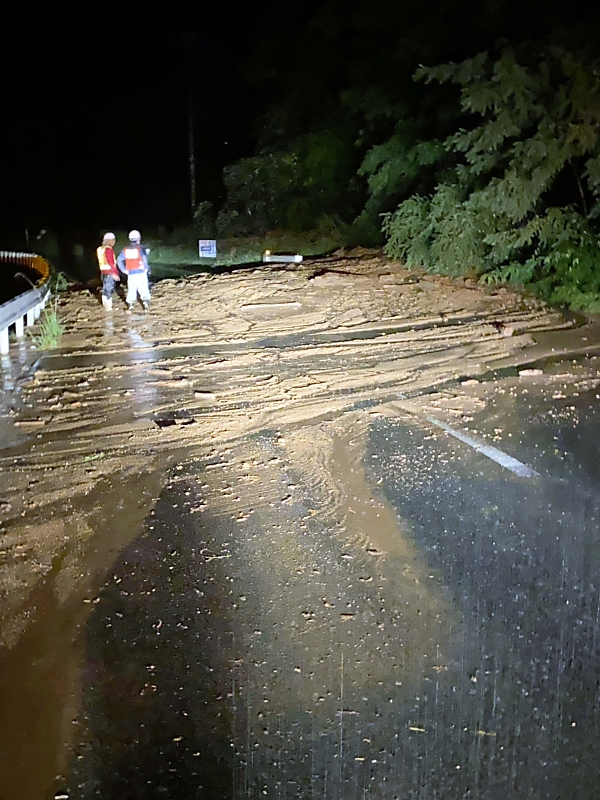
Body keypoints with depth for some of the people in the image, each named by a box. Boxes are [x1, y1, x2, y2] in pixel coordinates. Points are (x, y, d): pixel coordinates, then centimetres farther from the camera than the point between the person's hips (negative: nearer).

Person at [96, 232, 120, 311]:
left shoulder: (100, 249, 12)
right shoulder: (108, 250, -15)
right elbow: (111, 263, -19)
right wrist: (115, 274, -17)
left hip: (104, 272, 9)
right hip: (110, 273, -9)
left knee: (105, 290, 15)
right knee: (109, 290, -5)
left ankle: (106, 306, 23)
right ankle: (109, 307, -2)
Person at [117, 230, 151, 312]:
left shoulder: (125, 249, 5)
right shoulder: (140, 248, -8)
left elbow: (119, 260, 7)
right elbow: (144, 258, -24)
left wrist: (124, 270, 11)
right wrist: (146, 268, -11)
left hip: (131, 274, 3)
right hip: (141, 273, -3)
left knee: (131, 290, 11)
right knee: (144, 290, 5)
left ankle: (130, 306, 11)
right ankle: (145, 304, -1)